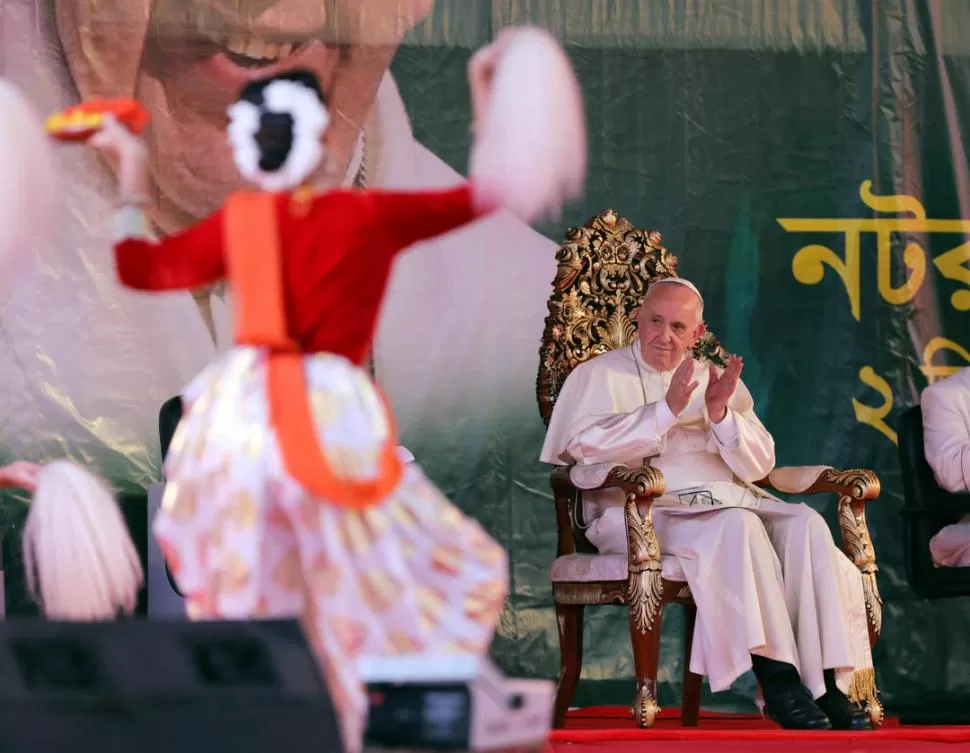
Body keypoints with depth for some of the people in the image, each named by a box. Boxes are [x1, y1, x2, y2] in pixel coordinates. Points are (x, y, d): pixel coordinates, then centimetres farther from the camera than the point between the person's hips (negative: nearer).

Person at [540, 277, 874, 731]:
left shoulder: (717, 381, 22)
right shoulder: (599, 376, 10)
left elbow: (758, 467, 12)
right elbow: (585, 445, -9)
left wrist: (721, 414, -7)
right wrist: (666, 410, -15)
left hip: (726, 500, 5)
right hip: (643, 516, -5)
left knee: (806, 525, -25)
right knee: (737, 526, -34)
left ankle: (827, 683, -32)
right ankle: (777, 677, -36)